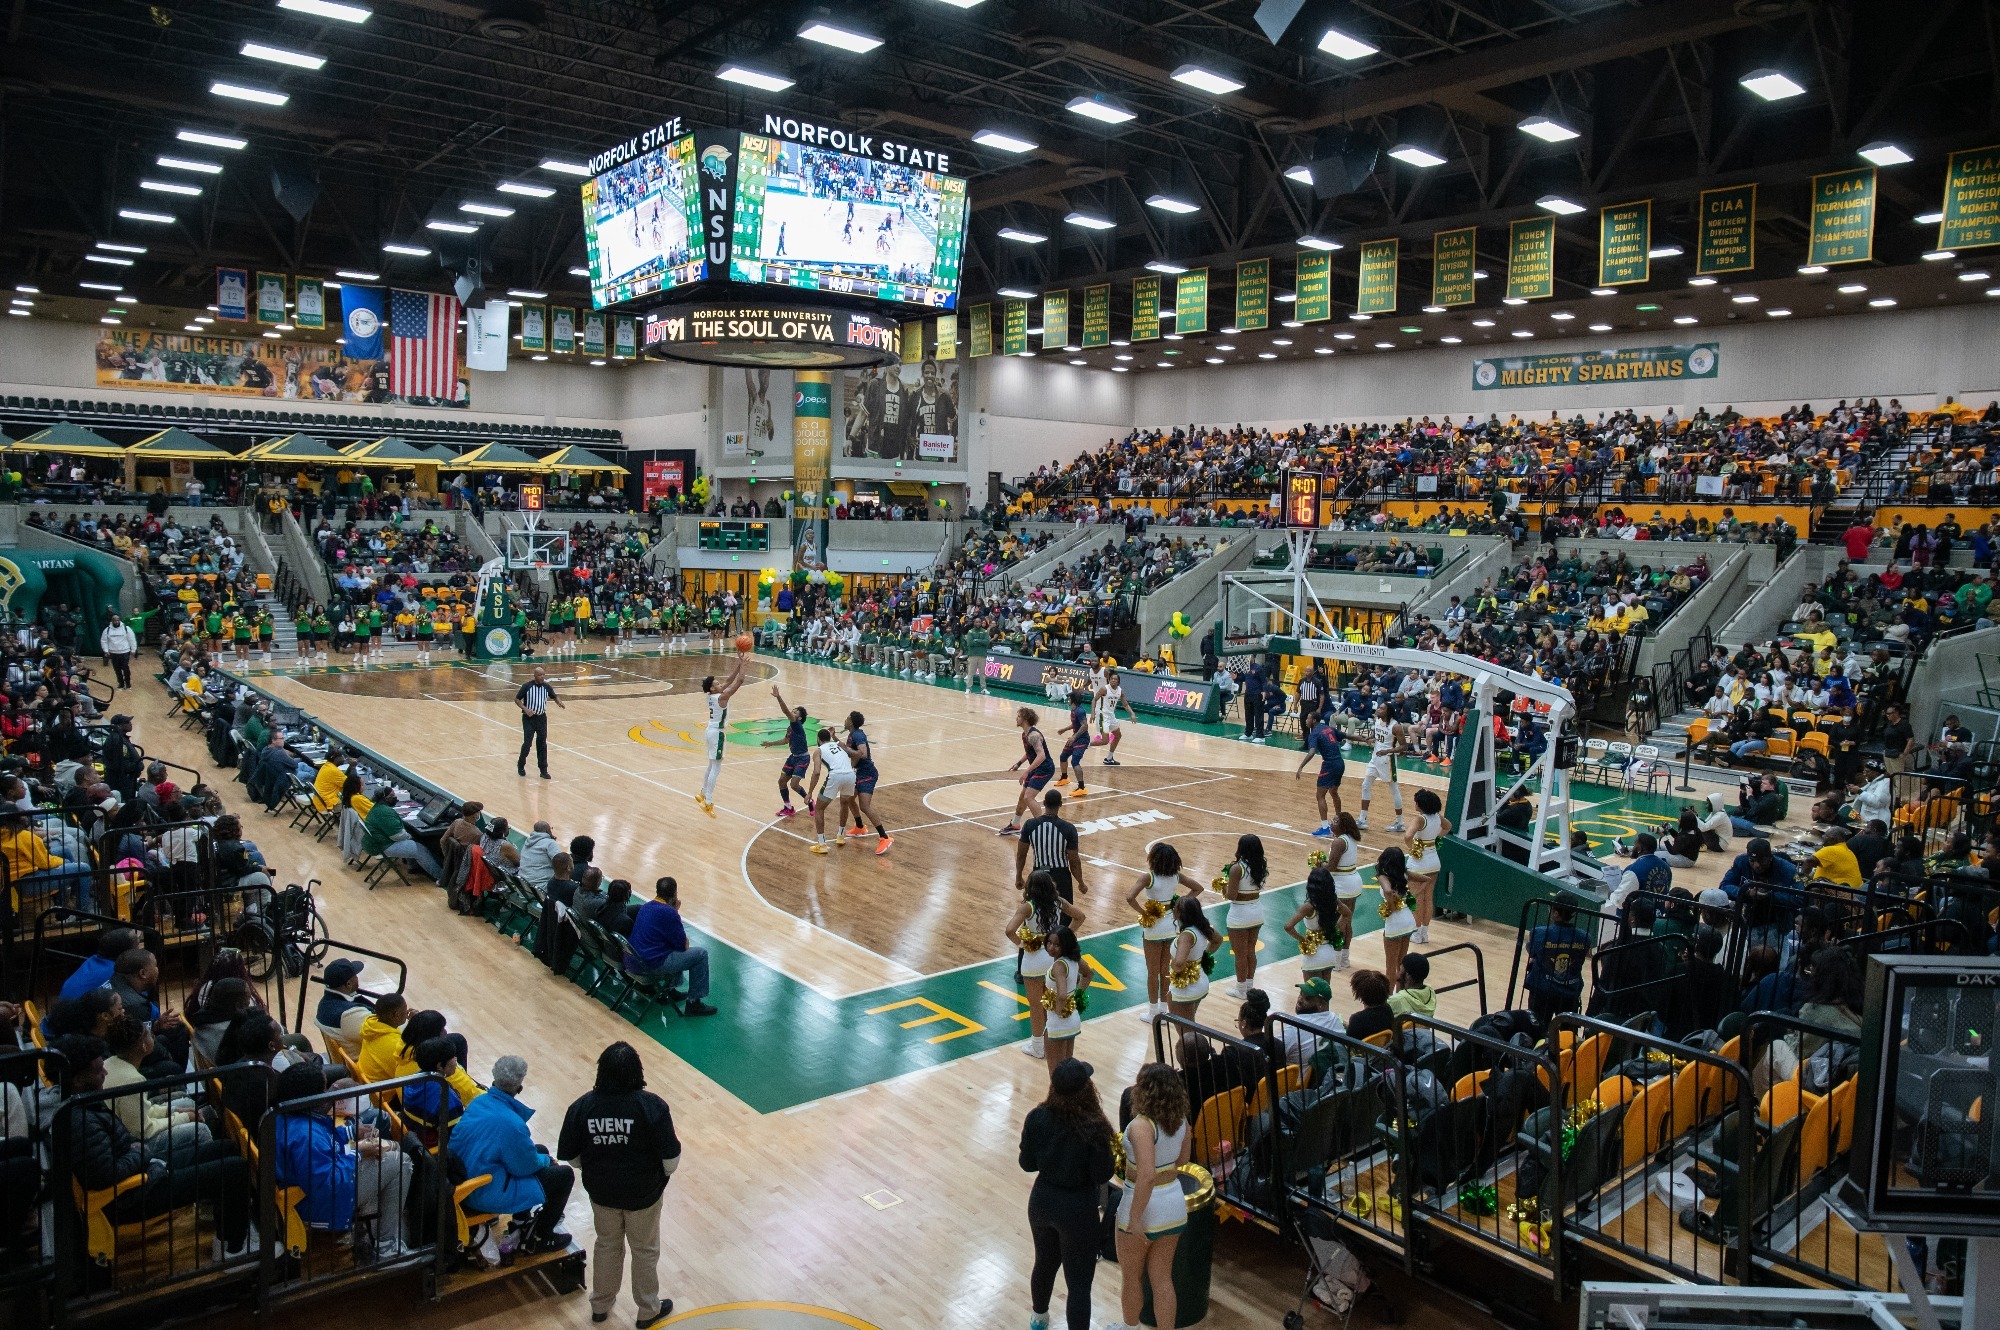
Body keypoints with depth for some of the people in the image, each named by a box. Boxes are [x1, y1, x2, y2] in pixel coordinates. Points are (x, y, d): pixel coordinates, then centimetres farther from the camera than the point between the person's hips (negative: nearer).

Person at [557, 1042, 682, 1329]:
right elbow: (671, 1157, -19)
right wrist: (663, 1174, 4)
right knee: (645, 1251, 20)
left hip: (601, 1191, 3)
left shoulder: (582, 1106, -16)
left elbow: (570, 1156, -6)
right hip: (643, 1193, -3)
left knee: (607, 1246, 27)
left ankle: (600, 1305, 46)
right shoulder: (652, 1107, -24)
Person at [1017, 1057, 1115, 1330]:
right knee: (1079, 1283, 9)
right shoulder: (1093, 1128, -26)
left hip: (1042, 1202, 5)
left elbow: (1027, 1164, -4)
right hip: (1078, 1209, -5)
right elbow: (1102, 1176, -17)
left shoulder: (1037, 1118, -14)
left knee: (1044, 1263, 30)